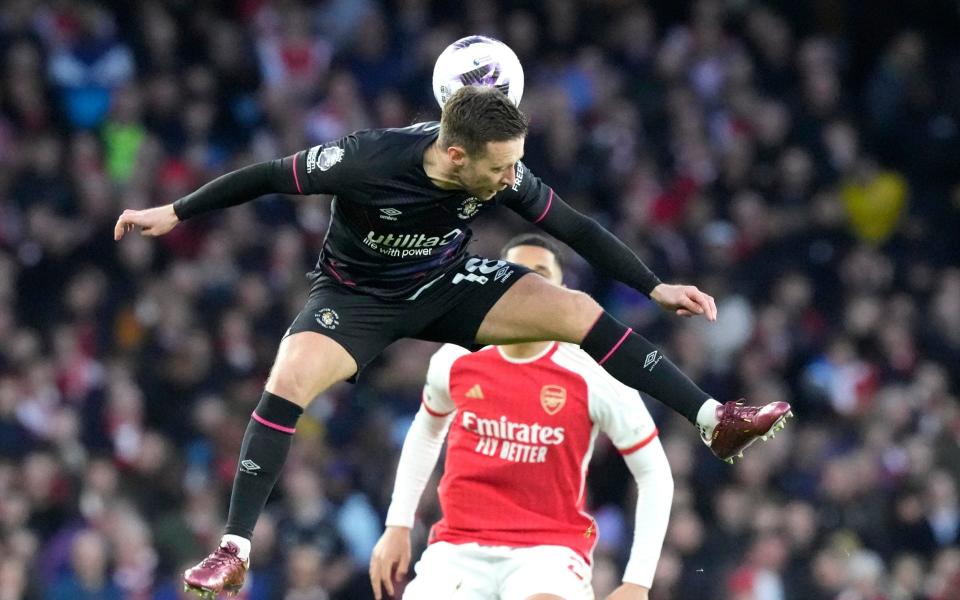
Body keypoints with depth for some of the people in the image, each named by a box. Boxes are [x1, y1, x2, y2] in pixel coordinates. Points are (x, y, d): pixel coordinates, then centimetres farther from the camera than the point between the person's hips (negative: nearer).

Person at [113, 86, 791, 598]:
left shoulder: (501, 174, -22)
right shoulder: (368, 160, -34)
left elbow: (575, 228, -8)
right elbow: (269, 176, -20)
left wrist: (654, 287, -9)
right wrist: (175, 213, -12)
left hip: (447, 287, 3)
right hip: (355, 295, -3)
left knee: (578, 312, -12)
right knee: (288, 383, -29)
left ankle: (715, 420, -7)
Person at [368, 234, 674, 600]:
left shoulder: (594, 380, -8)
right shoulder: (457, 361, 1)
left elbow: (654, 473, 0)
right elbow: (427, 429, 25)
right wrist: (398, 525, 20)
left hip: (548, 551, -3)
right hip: (459, 551, 3)